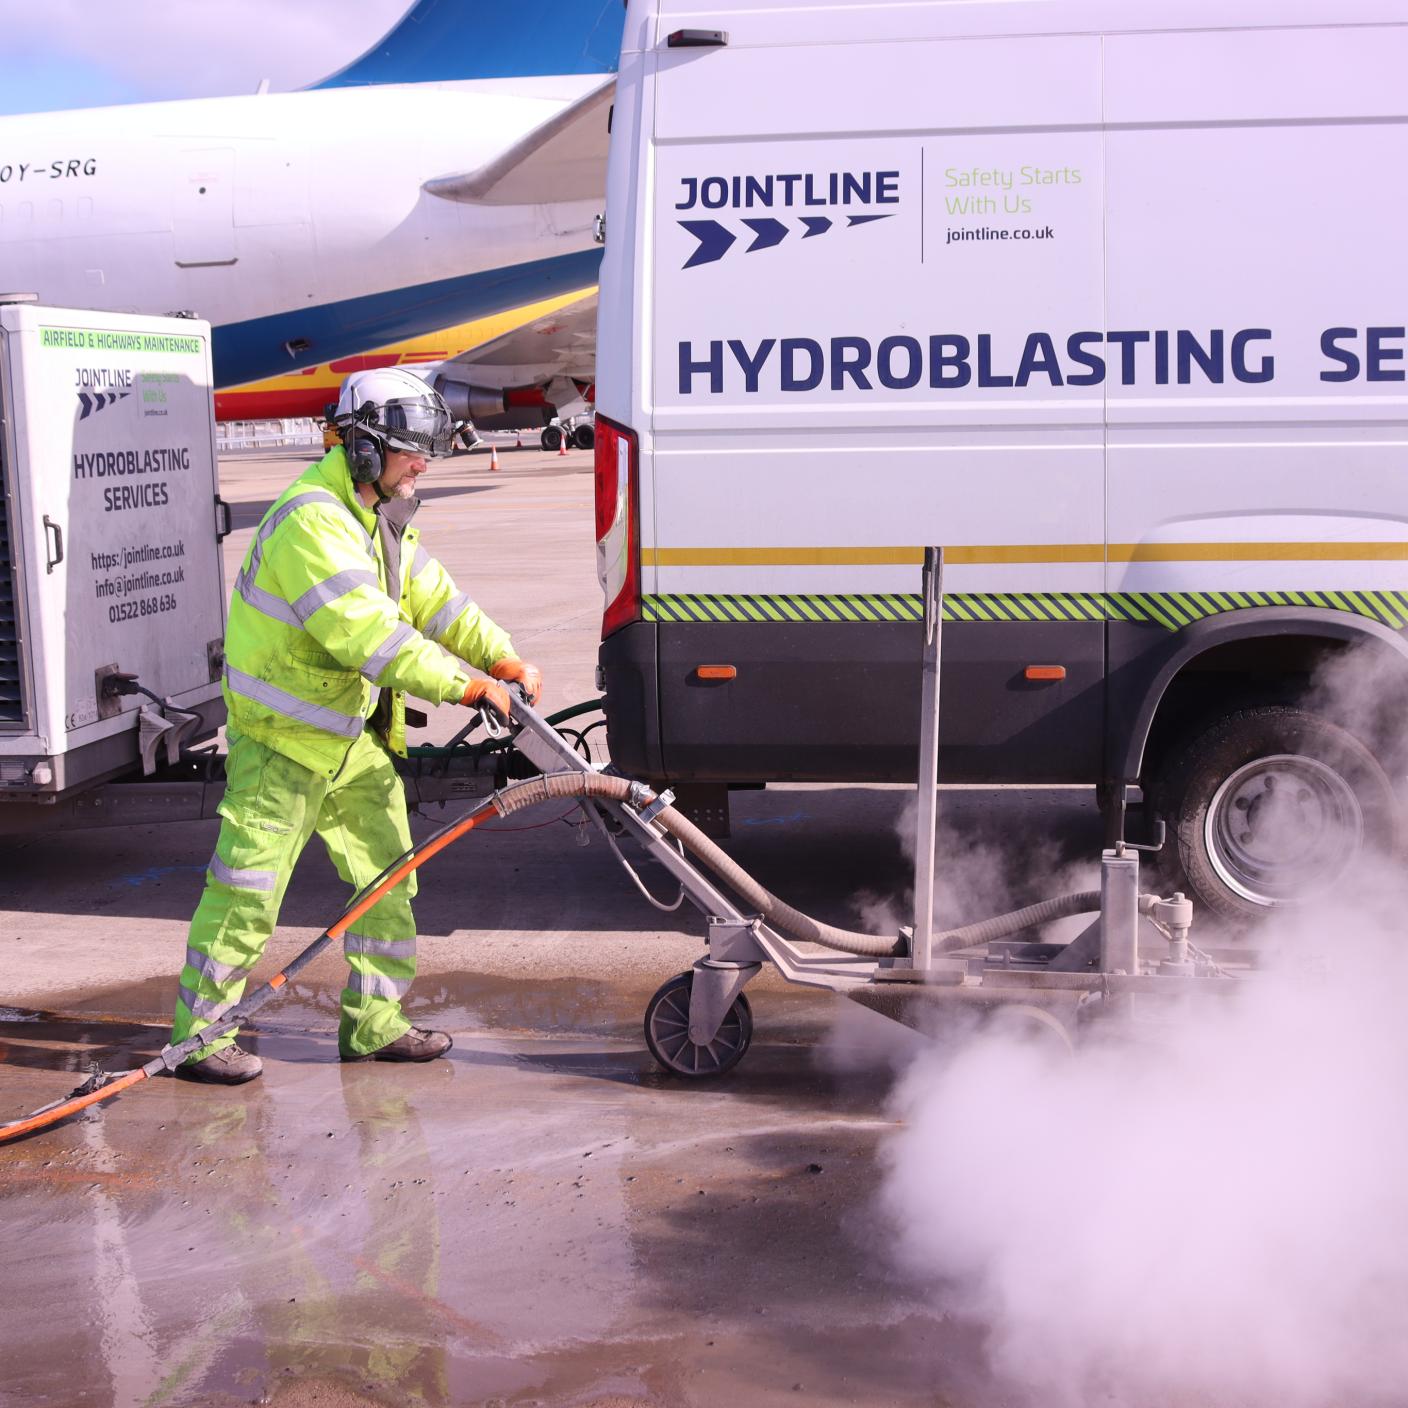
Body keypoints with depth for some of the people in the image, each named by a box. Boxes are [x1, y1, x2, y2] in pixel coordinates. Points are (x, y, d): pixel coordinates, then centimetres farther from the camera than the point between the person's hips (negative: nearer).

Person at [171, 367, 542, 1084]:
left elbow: (433, 597, 11)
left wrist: (503, 659, 0)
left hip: (355, 736, 10)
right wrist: (462, 685, -29)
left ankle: (374, 1025, 23)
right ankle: (197, 1037, 10)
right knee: (247, 890, -3)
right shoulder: (312, 519, -23)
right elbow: (365, 629, -31)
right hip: (281, 737, -10)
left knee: (387, 875, 12)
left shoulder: (383, 516, 10)